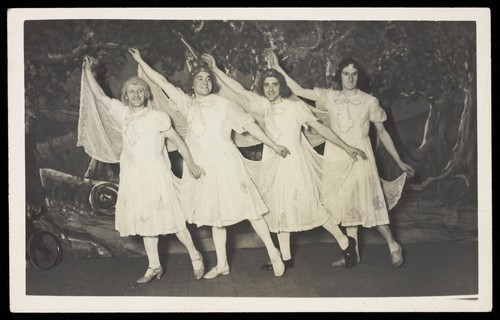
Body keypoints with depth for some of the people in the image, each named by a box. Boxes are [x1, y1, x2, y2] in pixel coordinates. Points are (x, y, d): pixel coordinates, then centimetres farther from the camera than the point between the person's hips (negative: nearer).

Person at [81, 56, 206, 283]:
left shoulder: (157, 117, -5)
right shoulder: (122, 114, 7)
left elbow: (177, 140, -1)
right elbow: (99, 95, 7)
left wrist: (191, 165, 0)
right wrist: (88, 70, 1)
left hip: (155, 173, -5)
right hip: (133, 176, 5)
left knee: (169, 217, -5)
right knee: (145, 221, 10)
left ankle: (195, 256, 11)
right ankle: (154, 266, 19)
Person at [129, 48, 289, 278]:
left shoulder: (223, 104, -1)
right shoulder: (187, 103, 8)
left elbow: (248, 124, -2)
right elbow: (162, 82, 9)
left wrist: (273, 145, -4)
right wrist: (140, 61, 8)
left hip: (225, 162, -4)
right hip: (202, 166, 4)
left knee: (247, 207, -4)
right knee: (215, 214, 10)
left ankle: (273, 253, 6)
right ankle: (222, 264, 17)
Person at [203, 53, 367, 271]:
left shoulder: (295, 107, -8)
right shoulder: (265, 106, 5)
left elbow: (320, 127, -7)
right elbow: (240, 90, 3)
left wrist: (346, 147, -7)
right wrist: (215, 69, -2)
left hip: (293, 161, -6)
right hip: (273, 163, 6)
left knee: (308, 204, -5)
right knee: (279, 208, 8)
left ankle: (345, 242, 10)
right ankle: (285, 257, 17)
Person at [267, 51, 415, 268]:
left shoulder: (369, 101, -1)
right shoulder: (330, 97, 3)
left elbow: (382, 133, 3)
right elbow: (299, 91, 1)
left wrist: (399, 162, 5)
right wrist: (278, 68, -2)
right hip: (336, 156, 3)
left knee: (369, 200, -5)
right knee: (346, 202, 8)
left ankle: (393, 246, 11)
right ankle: (353, 253, 16)